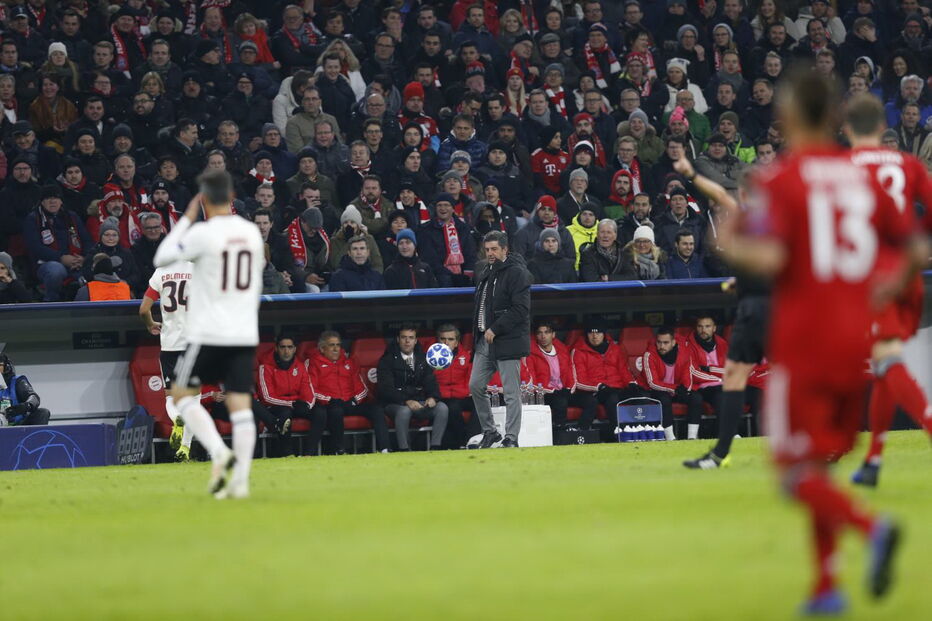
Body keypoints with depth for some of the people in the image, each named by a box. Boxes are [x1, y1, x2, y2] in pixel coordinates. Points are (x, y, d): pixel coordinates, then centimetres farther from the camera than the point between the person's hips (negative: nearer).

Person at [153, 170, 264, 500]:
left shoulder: (203, 233, -11)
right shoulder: (252, 232, 7)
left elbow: (162, 258, -1)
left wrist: (186, 219, 4)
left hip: (210, 334, -5)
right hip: (246, 334, 5)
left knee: (182, 393, 11)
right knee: (240, 404, 2)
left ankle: (218, 451, -9)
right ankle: (240, 480, -5)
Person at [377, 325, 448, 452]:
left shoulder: (422, 359, 14)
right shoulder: (387, 360, -2)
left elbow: (430, 382, 8)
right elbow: (386, 389, -13)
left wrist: (433, 397, -16)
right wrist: (406, 401, -28)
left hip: (418, 402, 4)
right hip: (394, 403, -4)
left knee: (442, 408, -21)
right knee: (404, 411, -39)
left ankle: (435, 448, -23)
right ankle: (404, 450, -31)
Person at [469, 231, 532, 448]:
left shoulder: (517, 273, -9)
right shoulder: (484, 275, 18)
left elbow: (520, 309, -16)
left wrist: (495, 329, -18)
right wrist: (478, 331, 13)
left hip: (507, 341, -9)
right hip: (484, 341, 9)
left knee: (511, 393, -6)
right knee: (475, 386, 7)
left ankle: (511, 438, -4)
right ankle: (489, 431, 20)